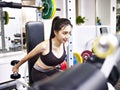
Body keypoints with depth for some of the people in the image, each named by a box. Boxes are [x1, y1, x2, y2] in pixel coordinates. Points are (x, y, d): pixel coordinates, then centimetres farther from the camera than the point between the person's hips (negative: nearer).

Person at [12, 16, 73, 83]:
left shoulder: (64, 44, -13)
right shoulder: (44, 46, -29)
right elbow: (28, 57, -11)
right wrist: (17, 66, 4)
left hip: (52, 71, 5)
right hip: (39, 73, -5)